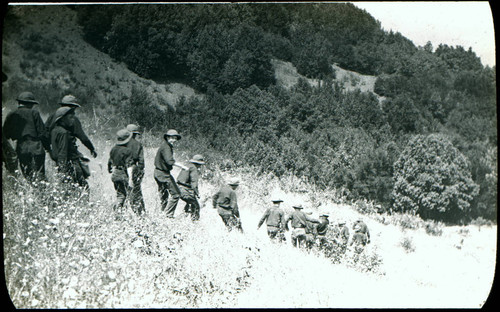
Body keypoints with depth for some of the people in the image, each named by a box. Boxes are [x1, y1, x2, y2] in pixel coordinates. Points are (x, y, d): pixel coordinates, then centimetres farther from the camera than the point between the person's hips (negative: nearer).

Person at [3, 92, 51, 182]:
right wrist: (48, 147, 4)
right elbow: (42, 132, -3)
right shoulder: (34, 113, -2)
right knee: (39, 175, -5)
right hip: (36, 148, -4)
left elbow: (5, 134, 14)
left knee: (27, 176, 11)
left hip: (21, 149, 4)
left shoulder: (11, 115, 10)